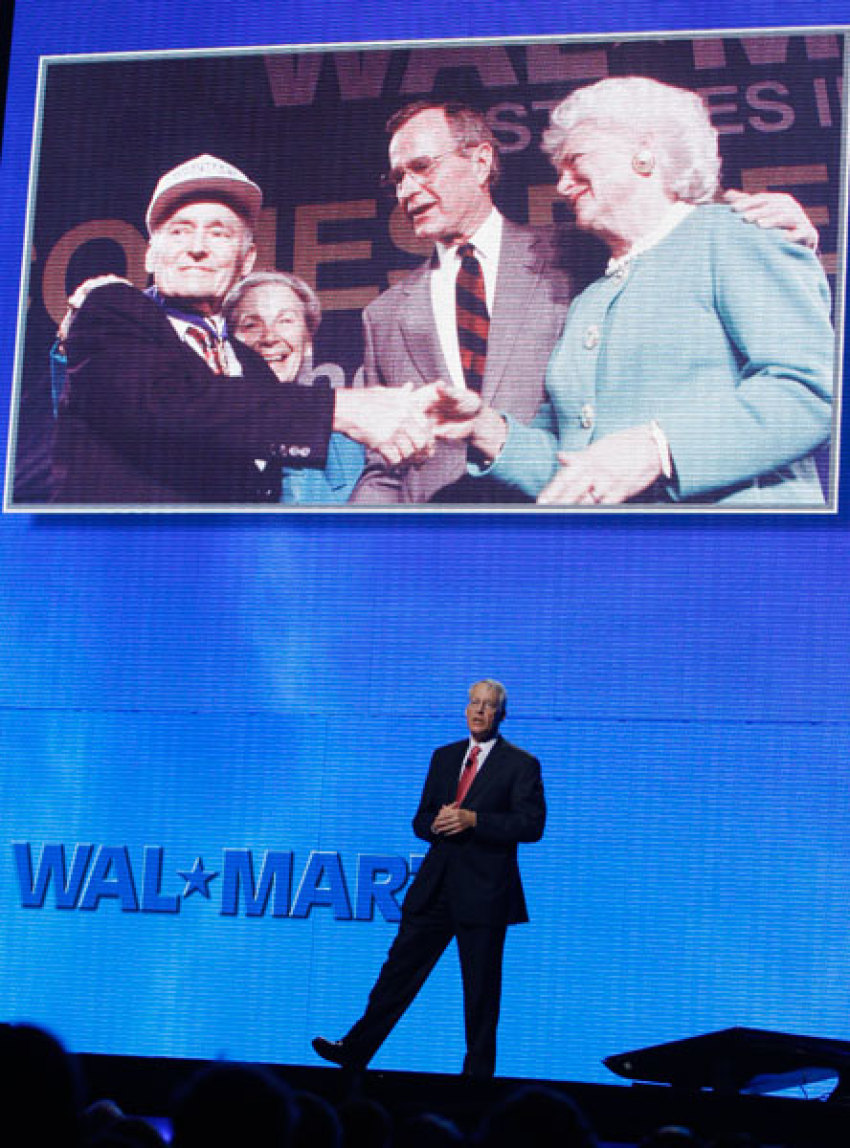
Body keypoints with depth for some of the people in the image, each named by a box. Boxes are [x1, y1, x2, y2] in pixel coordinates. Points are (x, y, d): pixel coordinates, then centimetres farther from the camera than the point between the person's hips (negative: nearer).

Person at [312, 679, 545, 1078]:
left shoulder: (520, 764, -1)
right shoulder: (444, 757, 16)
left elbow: (531, 825, -11)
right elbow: (421, 820, 18)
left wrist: (473, 820, -19)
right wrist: (435, 824, -6)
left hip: (483, 892, -5)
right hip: (435, 886, 5)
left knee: (481, 990, 1)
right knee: (399, 969, 4)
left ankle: (477, 1072, 10)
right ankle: (355, 1051, 6)